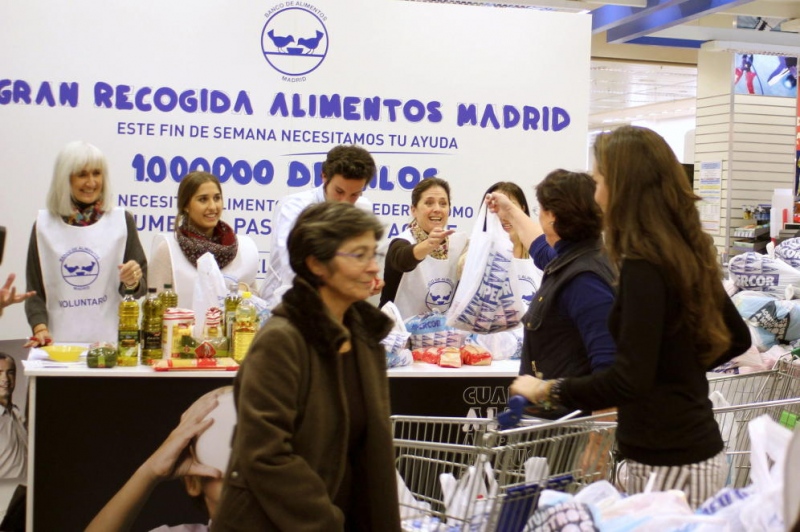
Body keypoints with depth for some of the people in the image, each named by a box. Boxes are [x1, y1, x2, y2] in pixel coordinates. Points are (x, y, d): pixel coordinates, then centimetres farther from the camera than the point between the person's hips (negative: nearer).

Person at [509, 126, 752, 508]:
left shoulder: (643, 265, -19)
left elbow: (630, 379, -25)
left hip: (669, 461, -9)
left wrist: (549, 391, -14)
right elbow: (737, 338, 19)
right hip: (694, 449, 9)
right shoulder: (685, 252, 7)